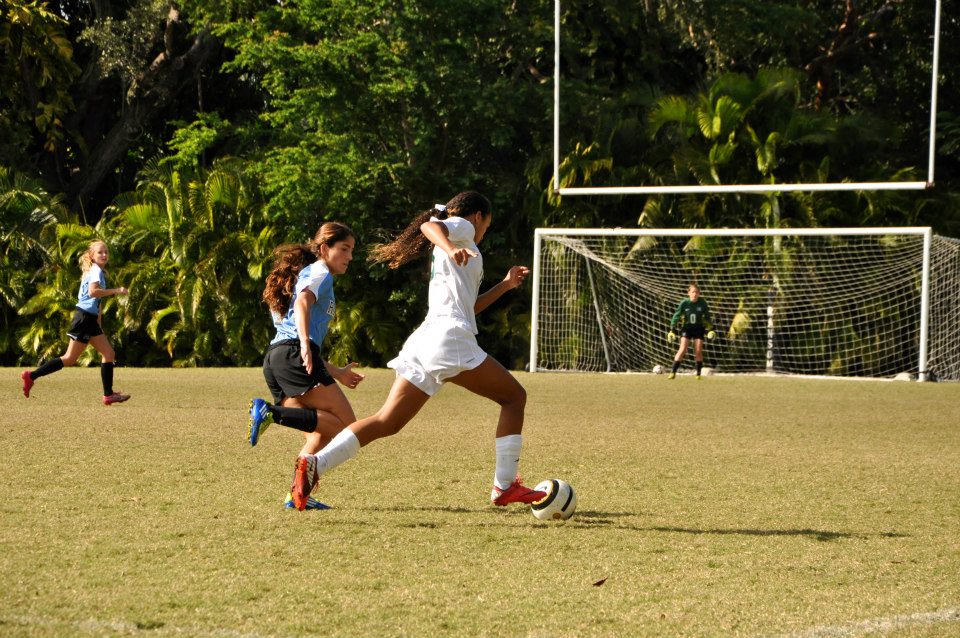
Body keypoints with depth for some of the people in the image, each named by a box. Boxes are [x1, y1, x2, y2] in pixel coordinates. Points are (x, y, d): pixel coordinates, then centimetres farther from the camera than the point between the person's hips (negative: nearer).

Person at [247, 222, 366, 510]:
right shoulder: (319, 273, 7)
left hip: (274, 357, 9)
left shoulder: (305, 274, 34)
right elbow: (303, 302, -16)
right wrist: (305, 343, -32)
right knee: (345, 425, -14)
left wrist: (336, 373, 40)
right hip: (294, 355, -9)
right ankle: (272, 414, -26)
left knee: (322, 432, 12)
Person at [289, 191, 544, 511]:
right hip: (450, 337, -8)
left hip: (424, 341, 8)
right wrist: (451, 248, -33)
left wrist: (504, 285, 38)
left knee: (387, 422, 1)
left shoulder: (443, 255, 33)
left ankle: (315, 463, -15)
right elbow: (429, 225, -15)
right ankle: (504, 486, -1)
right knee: (514, 396, 4)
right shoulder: (461, 227, 8)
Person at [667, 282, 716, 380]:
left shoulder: (702, 303, -7)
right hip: (686, 328, -1)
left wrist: (710, 330, 0)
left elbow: (707, 317, 5)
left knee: (698, 351, -3)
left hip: (699, 328, 1)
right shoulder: (684, 303, -11)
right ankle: (673, 372, -11)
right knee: (682, 350, -13)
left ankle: (698, 374, 11)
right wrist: (672, 330, -8)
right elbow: (676, 316, -5)